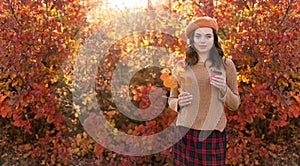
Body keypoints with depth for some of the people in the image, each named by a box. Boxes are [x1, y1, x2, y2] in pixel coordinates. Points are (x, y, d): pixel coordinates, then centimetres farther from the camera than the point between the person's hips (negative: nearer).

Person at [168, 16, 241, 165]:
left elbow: (235, 105, 7)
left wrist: (224, 89, -11)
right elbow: (171, 100, 13)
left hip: (214, 133, 0)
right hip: (185, 131, 0)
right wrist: (179, 103, -9)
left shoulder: (226, 65, 3)